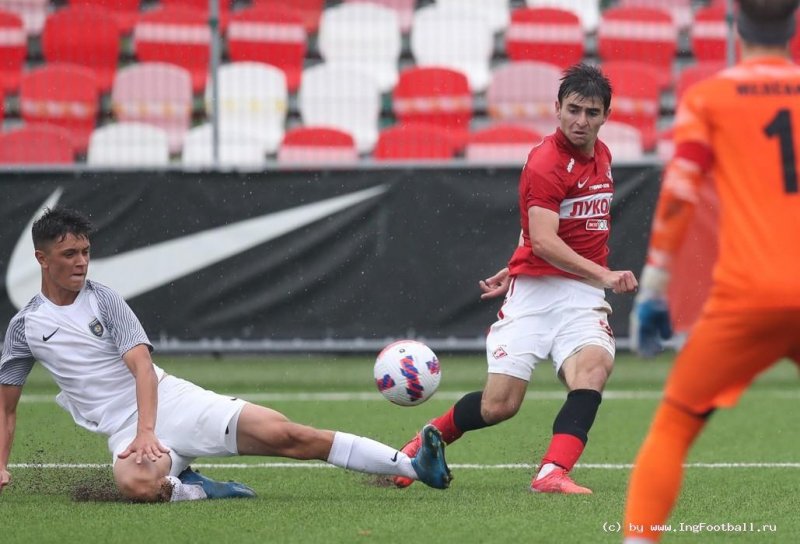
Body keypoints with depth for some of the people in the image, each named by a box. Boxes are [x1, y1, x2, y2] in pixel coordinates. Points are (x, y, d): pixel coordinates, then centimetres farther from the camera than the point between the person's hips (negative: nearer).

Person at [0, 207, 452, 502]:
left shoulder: (104, 301, 4)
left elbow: (142, 367, -7)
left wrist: (147, 431, -22)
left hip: (169, 400, 0)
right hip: (123, 427, 0)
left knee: (283, 433, -17)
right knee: (136, 484, -41)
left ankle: (414, 466, -18)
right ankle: (196, 490, -11)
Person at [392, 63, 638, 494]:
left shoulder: (601, 155, 13)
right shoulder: (546, 163, -12)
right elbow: (543, 240, -24)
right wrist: (604, 275, -34)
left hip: (584, 295, 5)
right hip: (535, 292, -5)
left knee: (594, 365, -27)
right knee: (498, 406, -7)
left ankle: (552, 474, -36)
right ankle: (424, 442, 22)